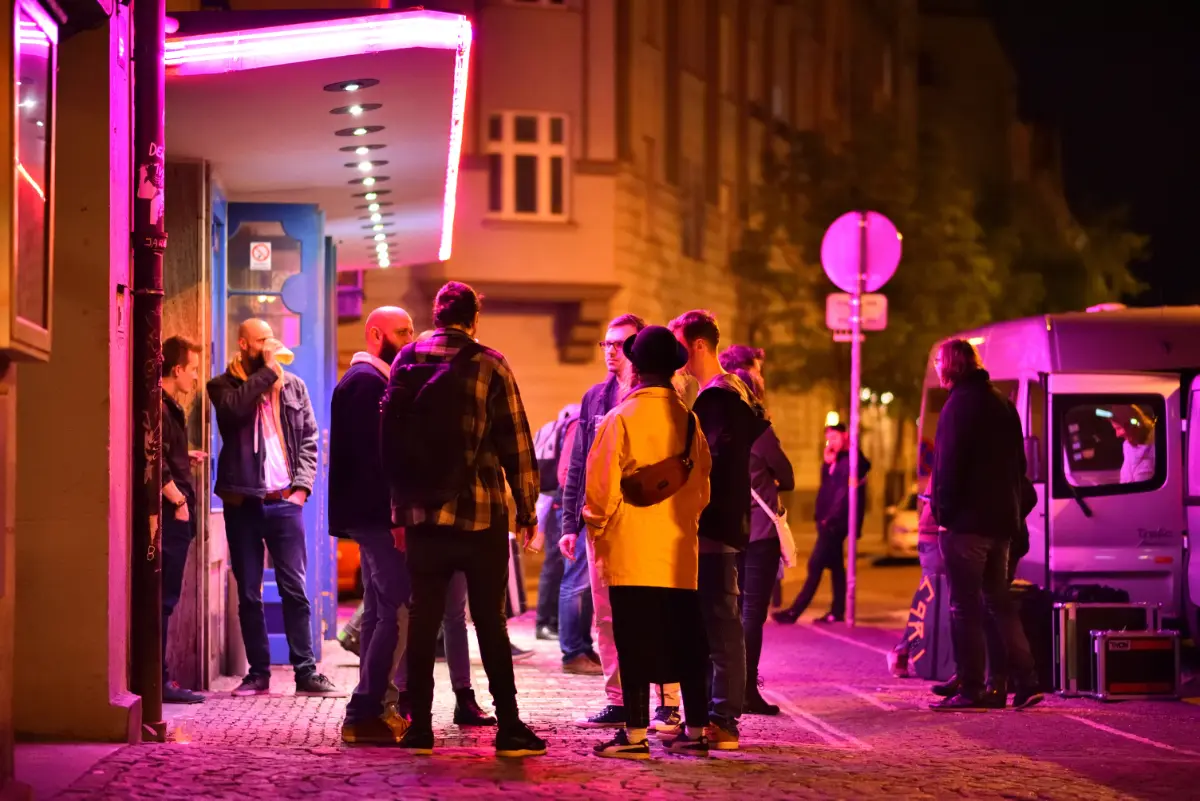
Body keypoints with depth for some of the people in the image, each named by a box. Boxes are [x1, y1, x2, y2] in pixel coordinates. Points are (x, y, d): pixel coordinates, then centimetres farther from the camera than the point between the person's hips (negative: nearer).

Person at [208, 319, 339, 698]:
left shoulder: (293, 385, 10)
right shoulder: (225, 385, 4)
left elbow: (309, 439, 10)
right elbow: (236, 408, -19)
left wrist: (302, 485, -2)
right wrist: (268, 370, -12)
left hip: (284, 500, 1)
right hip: (243, 502, -1)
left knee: (294, 590, -1)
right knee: (248, 594, 4)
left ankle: (306, 672, 0)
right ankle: (258, 673, 11)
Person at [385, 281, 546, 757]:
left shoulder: (406, 363, 5)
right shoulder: (489, 365, -4)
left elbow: (391, 440, 5)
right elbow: (516, 444, -5)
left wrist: (400, 510, 10)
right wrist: (527, 510, 2)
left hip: (423, 515, 3)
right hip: (481, 514, -3)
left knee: (423, 619, 7)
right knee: (490, 621, 1)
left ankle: (420, 727, 6)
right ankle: (509, 729, 1)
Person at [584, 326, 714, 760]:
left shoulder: (620, 419, -10)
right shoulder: (689, 421, 4)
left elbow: (601, 488, -8)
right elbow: (702, 484, 11)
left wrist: (598, 531, 7)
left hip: (631, 554, -4)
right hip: (680, 552, 4)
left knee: (635, 643, -2)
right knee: (686, 642, 10)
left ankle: (635, 734, -1)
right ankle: (695, 731, 13)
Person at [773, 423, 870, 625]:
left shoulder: (853, 461, -12)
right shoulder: (836, 460, 18)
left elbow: (844, 492, -18)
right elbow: (826, 487, 13)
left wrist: (830, 518, -21)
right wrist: (827, 463, -1)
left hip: (836, 522, -10)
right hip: (829, 520, 10)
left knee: (815, 565, -11)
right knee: (835, 565, 11)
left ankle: (794, 612, -14)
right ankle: (837, 611, 14)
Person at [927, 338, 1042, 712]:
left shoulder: (961, 404, -11)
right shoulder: (1002, 404, 16)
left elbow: (949, 464, -17)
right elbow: (1018, 463, 19)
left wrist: (942, 510, -12)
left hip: (967, 519, -8)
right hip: (1001, 520, 8)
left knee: (965, 605, -4)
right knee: (998, 601, 14)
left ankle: (971, 689, -4)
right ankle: (1025, 681, 8)